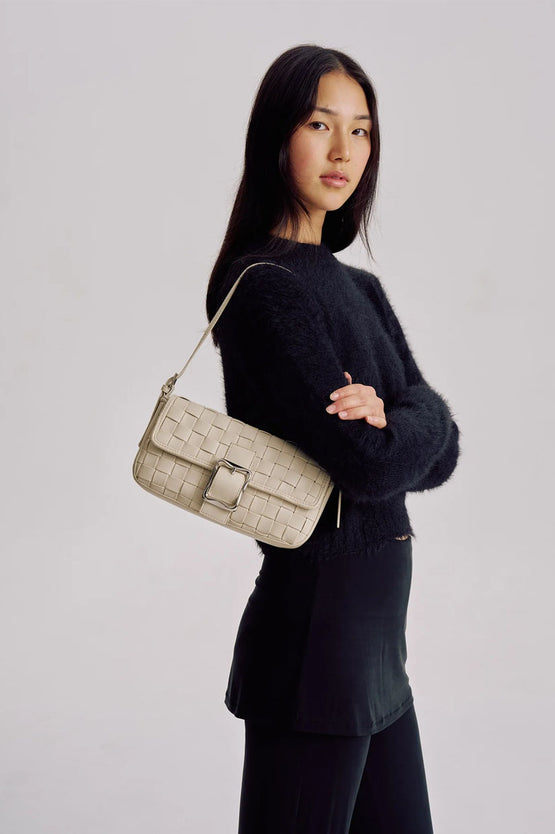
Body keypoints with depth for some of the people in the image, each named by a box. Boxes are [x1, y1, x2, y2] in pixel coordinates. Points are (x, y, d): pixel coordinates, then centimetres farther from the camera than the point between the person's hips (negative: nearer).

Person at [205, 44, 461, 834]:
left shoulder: (359, 287, 11)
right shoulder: (266, 287, -15)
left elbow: (438, 456, 4)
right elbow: (370, 465, -22)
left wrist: (389, 416, -15)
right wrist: (416, 418, -4)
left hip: (374, 629, 8)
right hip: (317, 625, -8)